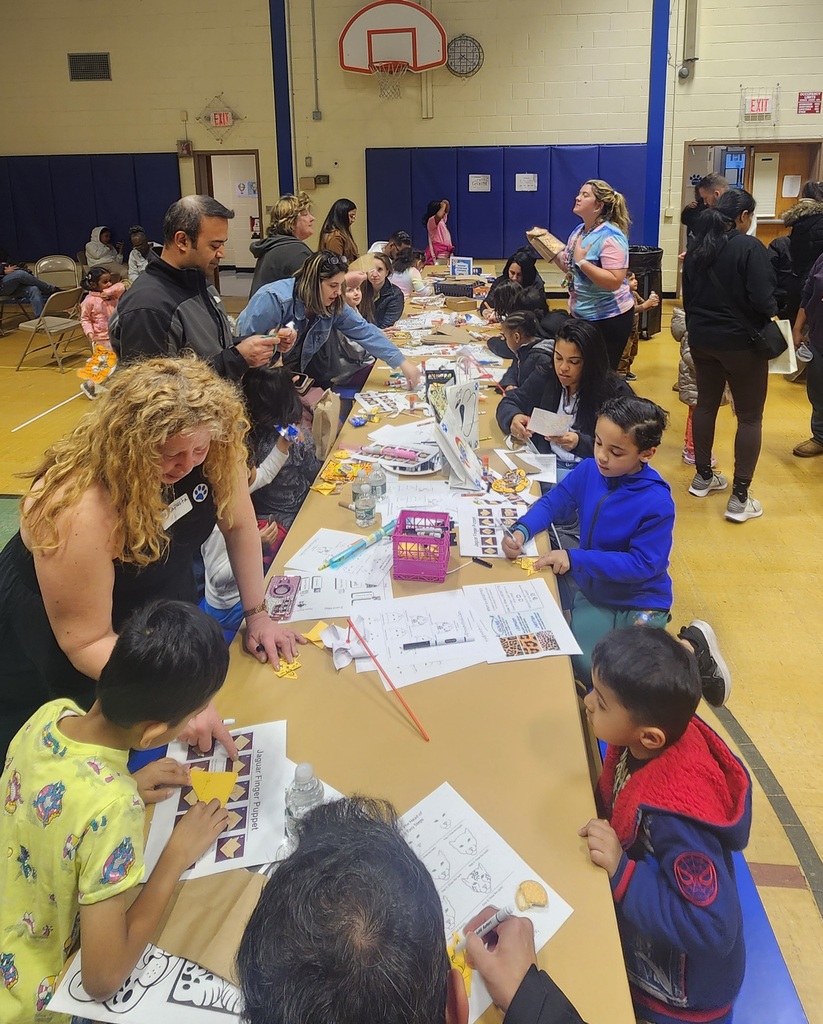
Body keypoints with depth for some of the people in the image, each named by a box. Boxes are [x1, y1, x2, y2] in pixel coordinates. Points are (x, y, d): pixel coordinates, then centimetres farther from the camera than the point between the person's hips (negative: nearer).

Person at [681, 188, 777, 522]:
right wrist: (773, 318, -2)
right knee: (750, 416, 2)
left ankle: (703, 477, 28)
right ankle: (739, 498, 2)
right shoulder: (749, 247, -18)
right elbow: (762, 298, -23)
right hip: (741, 341, -7)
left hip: (702, 338, 7)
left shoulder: (696, 247, 4)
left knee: (706, 404, 19)